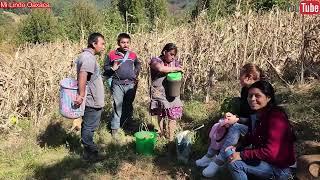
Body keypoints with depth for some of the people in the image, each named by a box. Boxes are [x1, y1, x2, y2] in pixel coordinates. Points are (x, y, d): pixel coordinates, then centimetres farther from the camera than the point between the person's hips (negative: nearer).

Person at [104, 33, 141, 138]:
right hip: (117, 84, -3)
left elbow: (138, 65, 24)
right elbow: (106, 67, 7)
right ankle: (115, 128, 9)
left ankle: (127, 124, 31)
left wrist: (136, 74, 11)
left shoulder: (133, 55, 6)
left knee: (128, 106, 14)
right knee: (117, 106, -2)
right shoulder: (112, 55, -2)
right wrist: (112, 69, -12)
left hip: (131, 84, 3)